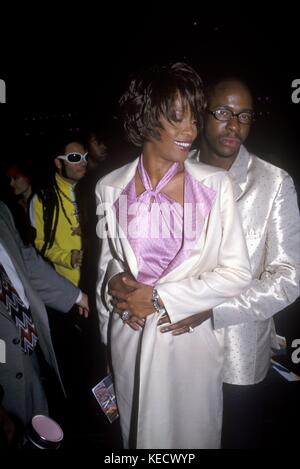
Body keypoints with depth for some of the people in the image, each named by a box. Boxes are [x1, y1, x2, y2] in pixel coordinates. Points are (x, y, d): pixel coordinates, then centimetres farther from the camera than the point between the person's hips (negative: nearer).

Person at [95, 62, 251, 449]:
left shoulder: (214, 185, -10)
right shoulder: (111, 188, -3)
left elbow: (237, 271, -11)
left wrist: (160, 297, -16)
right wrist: (116, 284, -11)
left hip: (191, 338, -1)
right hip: (129, 335, 2)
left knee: (194, 431, 19)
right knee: (139, 431, 22)